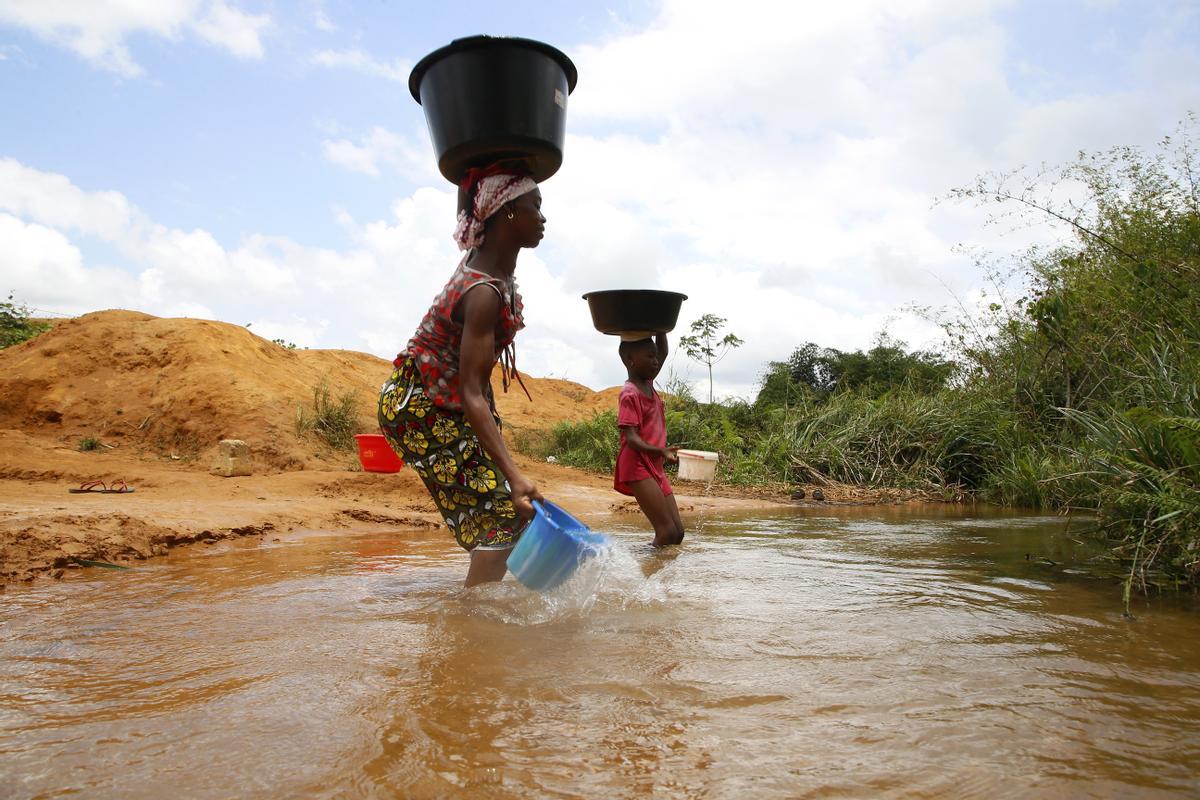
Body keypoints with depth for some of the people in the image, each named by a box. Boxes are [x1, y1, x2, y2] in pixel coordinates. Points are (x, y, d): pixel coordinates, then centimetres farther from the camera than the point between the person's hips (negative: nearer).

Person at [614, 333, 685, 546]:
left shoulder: (648, 384, 10)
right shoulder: (629, 394, -14)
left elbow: (663, 352, 18)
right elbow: (631, 438, -21)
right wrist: (660, 451, -35)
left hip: (655, 467, 9)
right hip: (637, 467, -9)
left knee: (678, 531, 6)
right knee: (668, 531, -15)